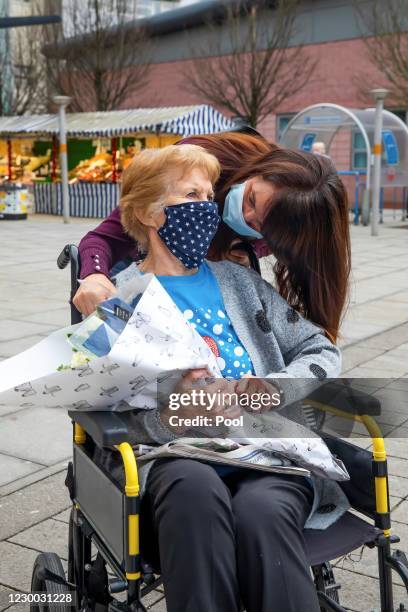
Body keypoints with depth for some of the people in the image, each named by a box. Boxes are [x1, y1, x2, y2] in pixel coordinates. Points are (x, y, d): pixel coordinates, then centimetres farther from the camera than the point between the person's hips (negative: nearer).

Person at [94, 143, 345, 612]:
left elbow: (322, 352, 15)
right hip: (175, 457, -1)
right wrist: (168, 420, -20)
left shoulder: (238, 280, 20)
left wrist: (273, 390, -6)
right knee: (194, 485, -36)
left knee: (261, 510, -32)